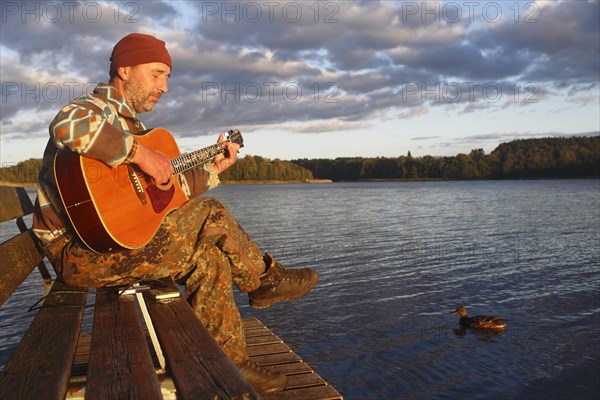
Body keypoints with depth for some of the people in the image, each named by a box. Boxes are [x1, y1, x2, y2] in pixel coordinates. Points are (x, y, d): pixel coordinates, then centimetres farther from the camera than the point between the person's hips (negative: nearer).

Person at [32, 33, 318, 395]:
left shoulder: (130, 123, 21)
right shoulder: (98, 106, -10)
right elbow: (68, 125, -39)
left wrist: (213, 168, 16)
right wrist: (139, 153, -31)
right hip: (79, 250, -10)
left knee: (208, 256, -2)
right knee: (211, 216, -16)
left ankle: (231, 366, 6)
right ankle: (267, 280, 7)